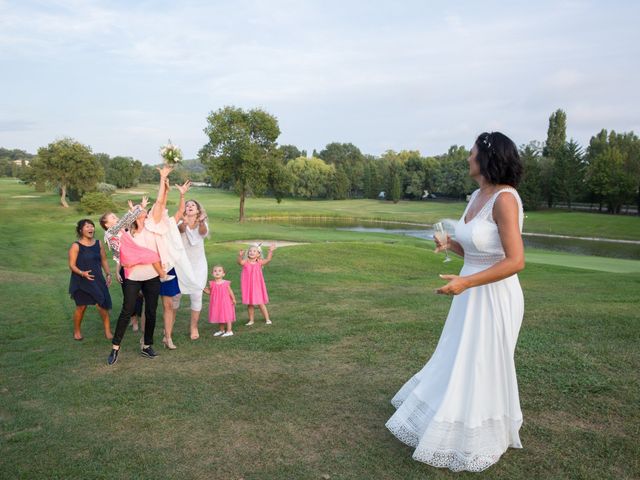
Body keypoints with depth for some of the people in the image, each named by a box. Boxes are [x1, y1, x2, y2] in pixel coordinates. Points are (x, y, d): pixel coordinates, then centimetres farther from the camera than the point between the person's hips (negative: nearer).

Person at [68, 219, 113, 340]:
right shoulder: (76, 246, -9)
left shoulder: (98, 244, 4)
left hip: (97, 280, 3)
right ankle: (77, 331, 29)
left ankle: (108, 331, 3)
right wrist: (82, 273, -27)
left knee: (103, 304, -8)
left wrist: (108, 274, 2)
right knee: (81, 307, 7)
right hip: (81, 281, -3)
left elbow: (104, 260, 13)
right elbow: (72, 265, -10)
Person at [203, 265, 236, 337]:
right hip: (216, 303, 4)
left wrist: (233, 299, -7)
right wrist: (205, 290, -11)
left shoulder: (226, 283, -9)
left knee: (227, 316, 0)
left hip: (225, 302, -3)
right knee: (219, 316, 15)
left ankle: (229, 331, 7)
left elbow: (230, 292, -3)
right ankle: (221, 330, 32)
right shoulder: (211, 284, -3)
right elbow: (210, 292, 6)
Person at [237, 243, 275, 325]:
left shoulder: (259, 263, -4)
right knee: (250, 304, 10)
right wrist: (240, 256, -48)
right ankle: (251, 320, 24)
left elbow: (268, 259, -16)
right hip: (247, 287, 1)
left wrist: (270, 251, -29)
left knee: (260, 303, 3)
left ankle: (267, 319, 15)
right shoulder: (245, 262, -7)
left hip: (257, 286, -1)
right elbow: (240, 262, -28)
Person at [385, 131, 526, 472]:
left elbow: (515, 261, -24)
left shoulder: (505, 198, -20)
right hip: (472, 296, 9)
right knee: (459, 364, 21)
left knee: (481, 370, 7)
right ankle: (465, 423, 43)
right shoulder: (477, 197, 7)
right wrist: (451, 245, -3)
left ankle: (480, 441, 29)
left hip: (494, 299, -9)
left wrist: (465, 282, -28)